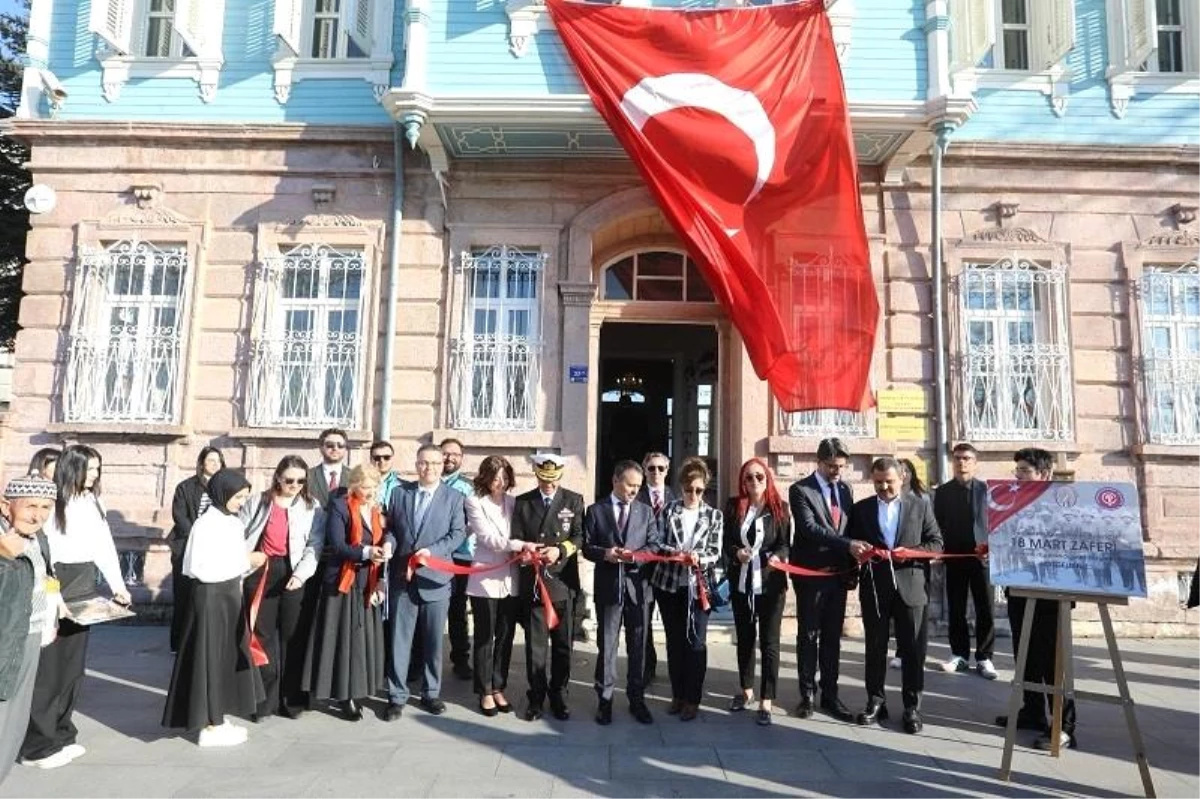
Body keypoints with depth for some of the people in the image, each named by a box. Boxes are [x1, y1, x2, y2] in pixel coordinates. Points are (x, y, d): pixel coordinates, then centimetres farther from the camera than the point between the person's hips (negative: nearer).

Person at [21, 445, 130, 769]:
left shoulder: (94, 503, 9)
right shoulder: (51, 503, -11)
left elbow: (105, 546, 11)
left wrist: (117, 584, 4)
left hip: (85, 587, 6)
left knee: (73, 665, 12)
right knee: (48, 668, -1)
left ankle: (61, 735, 22)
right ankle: (39, 745, 9)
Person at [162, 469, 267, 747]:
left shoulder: (233, 523, 8)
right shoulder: (205, 524, -16)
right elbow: (201, 568, -23)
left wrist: (249, 562, -5)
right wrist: (245, 562, -20)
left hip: (230, 595, 8)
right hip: (211, 598, -8)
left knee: (230, 655, 13)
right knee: (212, 657, 1)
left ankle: (219, 717, 25)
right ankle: (209, 726, 11)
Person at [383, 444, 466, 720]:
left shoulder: (454, 498, 2)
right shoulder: (400, 494, 8)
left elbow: (458, 533, -6)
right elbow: (390, 529, 10)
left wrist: (431, 551, -18)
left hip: (435, 578, -1)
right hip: (402, 577, 1)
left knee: (433, 640, 9)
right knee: (399, 639, 5)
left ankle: (431, 693, 24)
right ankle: (397, 696, 16)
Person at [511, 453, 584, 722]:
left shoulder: (574, 501, 3)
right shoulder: (522, 502, 6)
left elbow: (579, 537, -2)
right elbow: (516, 540, 3)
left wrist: (560, 550, -19)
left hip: (563, 582, 0)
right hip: (532, 583, 0)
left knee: (562, 644, 10)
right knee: (535, 645, 5)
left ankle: (559, 697, 23)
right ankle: (536, 698, 18)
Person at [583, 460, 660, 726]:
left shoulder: (645, 511, 8)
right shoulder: (596, 511, 3)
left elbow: (655, 544, 3)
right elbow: (587, 547, 1)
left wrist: (638, 554, -15)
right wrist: (605, 553, -18)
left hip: (637, 585, 2)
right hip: (608, 586, -1)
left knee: (638, 645, 8)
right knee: (606, 645, 6)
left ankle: (636, 699, 21)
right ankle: (605, 700, 18)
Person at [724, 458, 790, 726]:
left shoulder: (779, 507, -3)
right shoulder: (733, 506, 3)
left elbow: (785, 543, -4)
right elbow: (726, 541, 4)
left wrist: (777, 556, -23)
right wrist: (736, 552, -15)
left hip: (771, 584, -3)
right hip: (741, 583, 3)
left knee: (769, 642, 2)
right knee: (744, 638, 16)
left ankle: (766, 700, 9)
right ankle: (746, 689, 34)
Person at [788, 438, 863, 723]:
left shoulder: (845, 489, 9)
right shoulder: (800, 490, -9)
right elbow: (810, 528, -21)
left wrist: (852, 568, 5)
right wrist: (848, 545, -30)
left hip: (838, 574, 5)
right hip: (811, 574, -5)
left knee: (832, 636, 11)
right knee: (808, 636, 6)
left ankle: (830, 695, 21)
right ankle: (807, 694, 18)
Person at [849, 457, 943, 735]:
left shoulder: (920, 506, 6)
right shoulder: (860, 509, 8)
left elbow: (936, 543, 3)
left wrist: (910, 552, -13)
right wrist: (860, 551, -13)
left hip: (911, 587, -1)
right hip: (874, 588, 1)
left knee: (913, 651, 3)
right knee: (875, 649, 8)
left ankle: (912, 707, 13)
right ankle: (875, 702, 19)